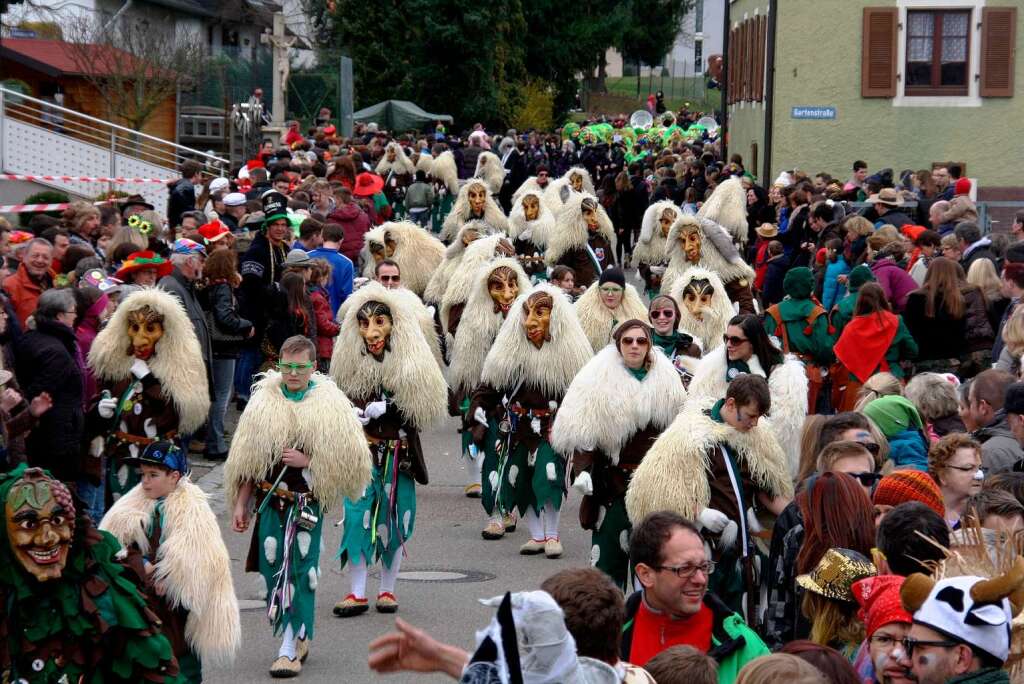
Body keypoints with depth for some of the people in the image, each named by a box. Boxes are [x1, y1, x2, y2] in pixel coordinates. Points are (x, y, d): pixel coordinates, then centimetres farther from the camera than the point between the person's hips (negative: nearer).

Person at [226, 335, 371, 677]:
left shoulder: (330, 405, -4)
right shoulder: (263, 402, 6)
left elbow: (349, 460, -6)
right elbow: (247, 458, 12)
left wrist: (308, 461, -15)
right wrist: (241, 503, 10)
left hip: (309, 504, -4)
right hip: (271, 503, 4)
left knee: (300, 573, -6)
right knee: (273, 570, 6)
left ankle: (290, 649, -1)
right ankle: (300, 637, 24)